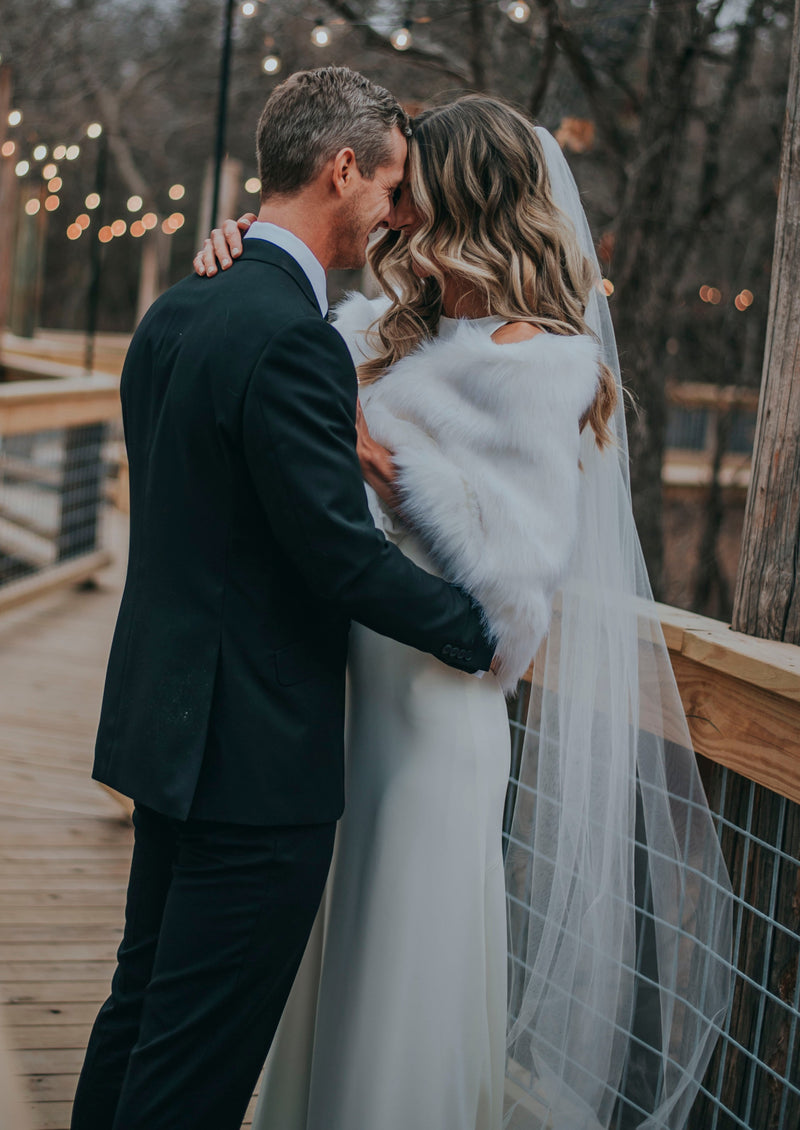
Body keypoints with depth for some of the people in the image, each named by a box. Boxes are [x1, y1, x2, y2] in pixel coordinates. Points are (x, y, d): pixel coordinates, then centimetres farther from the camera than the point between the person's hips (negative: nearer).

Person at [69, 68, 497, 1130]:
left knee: (143, 1007, 22)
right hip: (257, 751, -10)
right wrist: (487, 630, -7)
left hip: (168, 722, 10)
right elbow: (344, 556, -20)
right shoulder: (290, 336, -21)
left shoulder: (173, 313, 9)